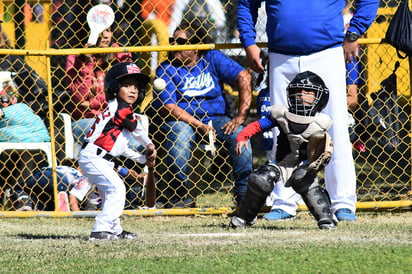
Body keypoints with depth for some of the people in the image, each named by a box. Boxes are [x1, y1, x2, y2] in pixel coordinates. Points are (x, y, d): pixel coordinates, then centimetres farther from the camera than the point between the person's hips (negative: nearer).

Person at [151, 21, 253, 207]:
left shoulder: (212, 59, 3)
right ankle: (178, 195, -22)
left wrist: (241, 116, -14)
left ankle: (244, 192, -13)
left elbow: (243, 77, -3)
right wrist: (200, 126, -21)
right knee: (179, 135, -35)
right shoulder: (166, 69, -2)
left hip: (216, 119, 2)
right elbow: (168, 107, -11)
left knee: (239, 135, -26)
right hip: (182, 121, -2)